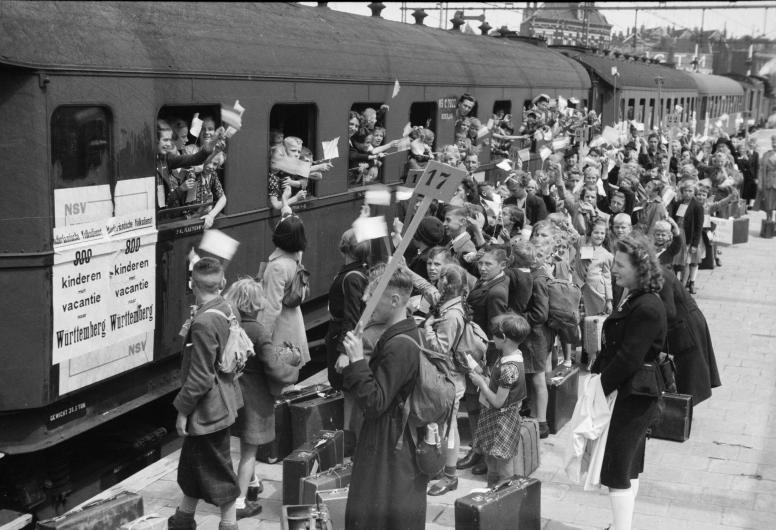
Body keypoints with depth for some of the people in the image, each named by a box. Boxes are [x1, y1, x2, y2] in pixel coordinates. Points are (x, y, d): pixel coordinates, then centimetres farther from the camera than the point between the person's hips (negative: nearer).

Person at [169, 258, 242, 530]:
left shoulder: (204, 322, -27)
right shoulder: (224, 308, 1)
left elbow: (200, 377, -23)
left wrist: (183, 409, -14)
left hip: (209, 407, -10)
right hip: (221, 400, 10)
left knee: (217, 468, 6)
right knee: (192, 461, 23)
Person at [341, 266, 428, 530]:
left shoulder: (399, 346, -24)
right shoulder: (408, 333, 7)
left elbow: (374, 403, -23)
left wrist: (358, 362, -25)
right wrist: (354, 366, 2)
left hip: (389, 446, -10)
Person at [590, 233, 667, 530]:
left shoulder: (647, 308, -23)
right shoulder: (632, 299, 8)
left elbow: (628, 359, -25)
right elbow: (612, 346, 11)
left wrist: (602, 386, -18)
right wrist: (594, 372, 3)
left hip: (633, 398, -10)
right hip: (630, 395, 10)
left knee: (618, 471, -4)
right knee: (629, 467, 19)